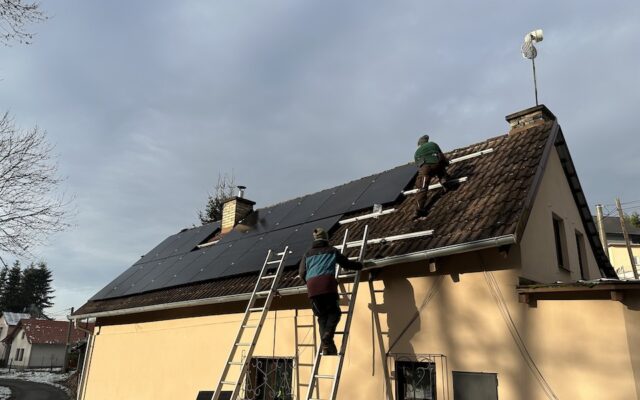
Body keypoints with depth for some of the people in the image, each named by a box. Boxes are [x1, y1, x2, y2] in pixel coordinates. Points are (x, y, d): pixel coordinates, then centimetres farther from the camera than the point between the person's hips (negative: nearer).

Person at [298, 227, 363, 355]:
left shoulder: (308, 254, 25)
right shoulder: (332, 250, 21)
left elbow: (302, 273, 17)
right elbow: (346, 263, 29)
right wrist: (360, 265, 47)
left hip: (311, 285, 3)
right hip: (327, 282, -2)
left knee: (322, 316, 12)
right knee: (334, 312, 10)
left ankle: (326, 345, 0)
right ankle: (328, 334, -16)